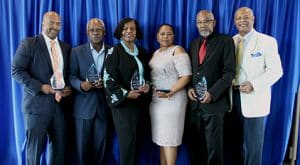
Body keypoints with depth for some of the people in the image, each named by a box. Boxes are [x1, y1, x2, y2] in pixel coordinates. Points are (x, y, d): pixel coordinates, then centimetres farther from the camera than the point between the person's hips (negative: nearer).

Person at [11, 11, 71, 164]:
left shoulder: (66, 47, 13)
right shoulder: (29, 43, -3)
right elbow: (17, 70, -9)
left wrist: (69, 87, -2)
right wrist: (40, 87, -18)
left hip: (60, 104, 5)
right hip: (37, 104, -5)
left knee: (58, 147, 13)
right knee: (34, 148, 7)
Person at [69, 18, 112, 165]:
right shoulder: (77, 51, 4)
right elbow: (71, 76, -1)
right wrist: (81, 85, -21)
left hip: (104, 105, 1)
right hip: (83, 106, 0)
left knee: (100, 145, 9)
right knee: (82, 145, 8)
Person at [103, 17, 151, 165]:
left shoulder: (141, 51, 13)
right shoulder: (114, 51, -5)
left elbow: (147, 73, 20)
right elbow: (109, 78, -11)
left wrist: (147, 85, -1)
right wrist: (126, 94, -14)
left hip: (139, 101, 5)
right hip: (122, 101, -5)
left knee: (135, 139, 8)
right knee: (127, 140, -6)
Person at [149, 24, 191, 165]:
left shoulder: (177, 50, -6)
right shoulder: (156, 53, 15)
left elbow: (186, 77, -15)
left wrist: (169, 93, -22)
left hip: (172, 99, -7)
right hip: (156, 99, 7)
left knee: (169, 139, -3)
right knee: (161, 137, 12)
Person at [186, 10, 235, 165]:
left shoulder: (225, 41, -2)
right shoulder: (194, 43, 15)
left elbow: (229, 72, -9)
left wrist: (212, 93, -17)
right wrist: (189, 87, -2)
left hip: (214, 102, -5)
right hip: (194, 102, 5)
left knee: (213, 145, 6)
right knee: (194, 142, 9)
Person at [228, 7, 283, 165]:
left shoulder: (267, 41, -3)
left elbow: (276, 70, -8)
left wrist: (253, 84, -19)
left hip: (254, 98, -4)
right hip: (233, 95, 4)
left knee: (253, 143, 3)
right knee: (237, 139, 13)